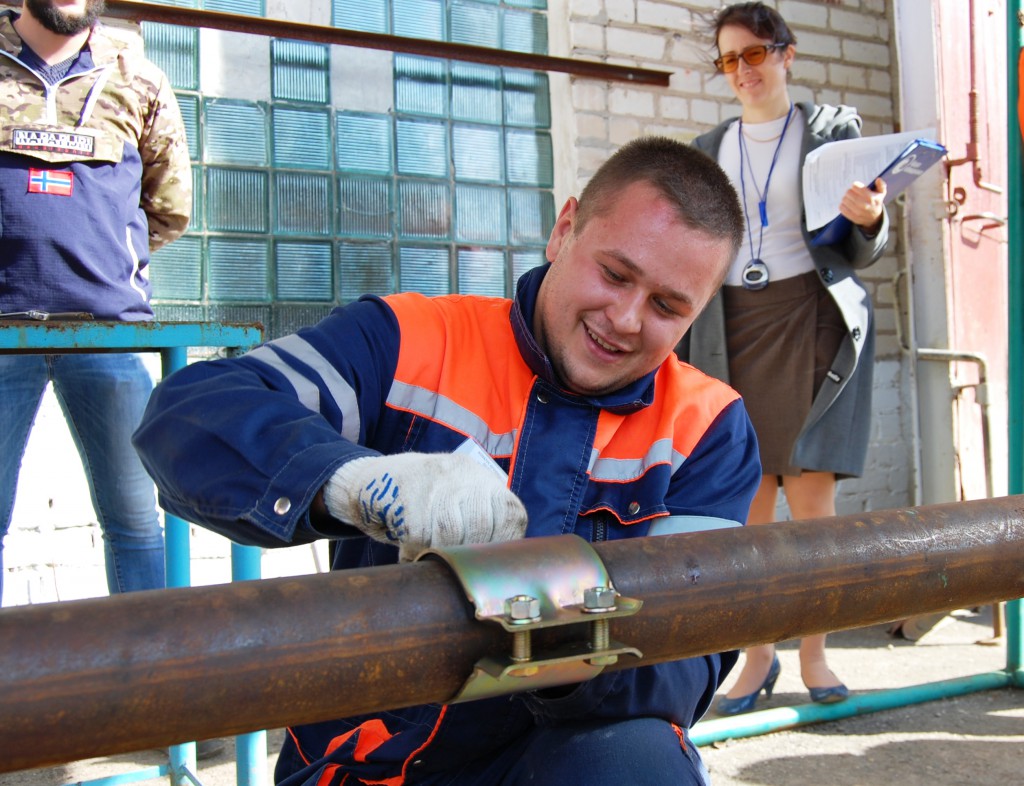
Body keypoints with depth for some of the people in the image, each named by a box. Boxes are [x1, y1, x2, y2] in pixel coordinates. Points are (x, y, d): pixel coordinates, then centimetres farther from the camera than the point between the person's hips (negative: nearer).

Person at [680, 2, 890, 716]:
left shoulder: (833, 129, 8)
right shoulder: (709, 150, 16)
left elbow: (863, 252, 7)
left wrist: (870, 220, -15)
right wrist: (683, 351, 8)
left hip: (812, 320, -2)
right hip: (732, 328, 2)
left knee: (812, 493, -5)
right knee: (746, 502, -1)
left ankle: (814, 652, 10)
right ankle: (758, 657, 10)